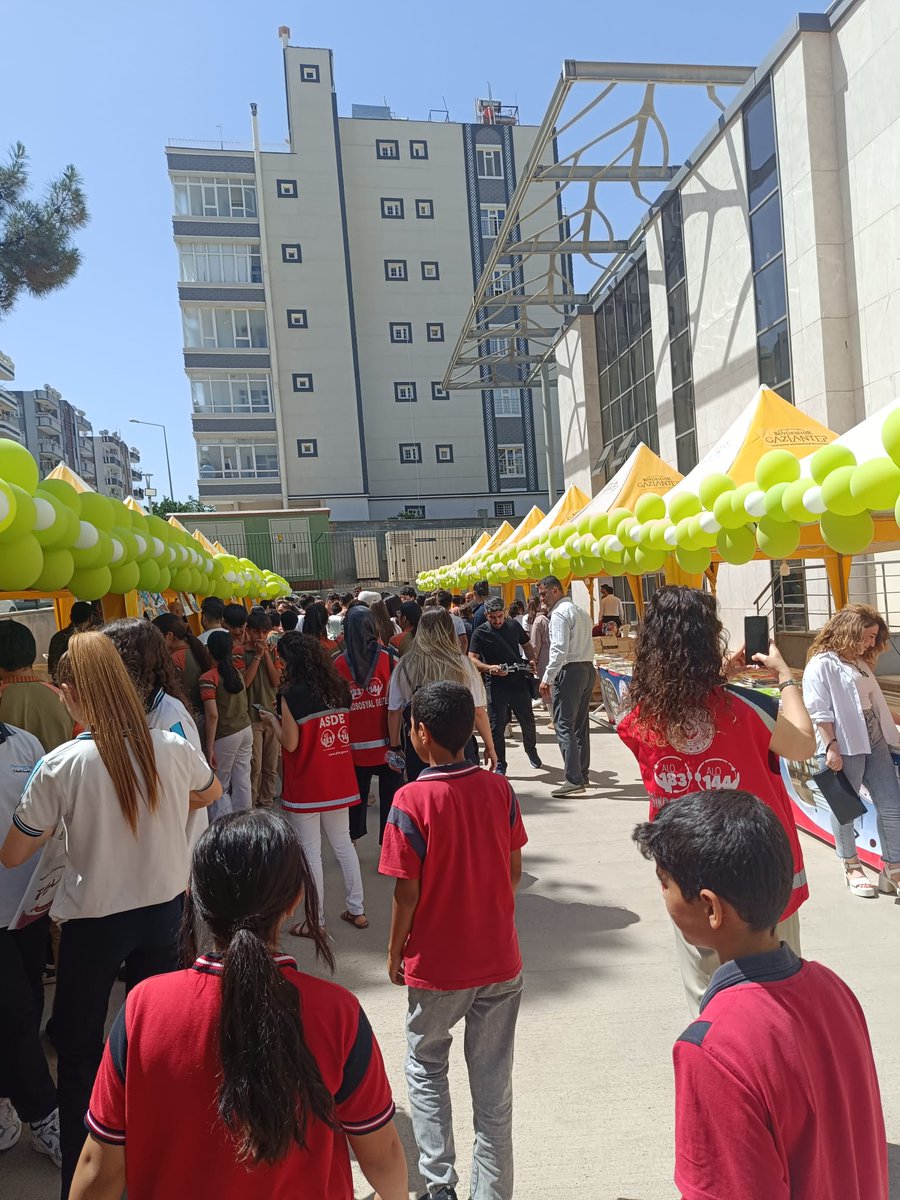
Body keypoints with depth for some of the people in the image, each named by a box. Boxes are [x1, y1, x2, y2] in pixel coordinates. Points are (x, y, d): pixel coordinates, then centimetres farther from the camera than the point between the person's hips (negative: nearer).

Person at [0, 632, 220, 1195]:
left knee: (79, 1052, 18)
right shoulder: (173, 748, -13)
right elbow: (212, 792, 9)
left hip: (94, 922, -3)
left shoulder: (61, 766, -21)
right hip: (164, 909, 4)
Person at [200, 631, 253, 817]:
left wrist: (209, 747, -16)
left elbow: (212, 715, -19)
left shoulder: (208, 678, -14)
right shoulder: (237, 672, 6)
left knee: (219, 787, 6)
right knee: (243, 781, 11)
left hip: (225, 736, -6)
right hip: (245, 731, 6)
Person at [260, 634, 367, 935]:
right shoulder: (339, 688, 0)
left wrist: (273, 720, 3)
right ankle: (356, 910, 26)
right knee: (343, 844, 17)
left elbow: (290, 743, -14)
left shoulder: (291, 694, -16)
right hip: (338, 781, 6)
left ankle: (316, 921, 17)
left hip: (306, 785, -6)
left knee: (311, 852, 6)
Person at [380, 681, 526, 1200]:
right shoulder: (500, 789, -9)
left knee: (425, 1068, 23)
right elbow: (515, 871, -1)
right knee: (494, 1086, 17)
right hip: (501, 959, 3)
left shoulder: (412, 801, -21)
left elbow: (407, 893, -15)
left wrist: (395, 953, 1)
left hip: (437, 964, -3)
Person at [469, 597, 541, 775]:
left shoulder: (514, 625, 4)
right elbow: (472, 659, -12)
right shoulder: (480, 633, -7)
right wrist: (489, 668, -29)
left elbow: (526, 645, 18)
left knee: (528, 721, 14)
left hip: (519, 681, 3)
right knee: (497, 726, 2)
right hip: (496, 685, -3)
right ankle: (500, 766, 15)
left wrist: (531, 660, -1)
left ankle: (532, 751, 40)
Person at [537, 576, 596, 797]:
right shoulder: (581, 612, 19)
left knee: (564, 726, -8)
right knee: (581, 725, 15)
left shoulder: (559, 613, -10)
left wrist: (547, 678, -15)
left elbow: (559, 649, -19)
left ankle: (574, 780, -12)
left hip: (569, 671, -10)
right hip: (588, 669, 10)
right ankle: (582, 774, 22)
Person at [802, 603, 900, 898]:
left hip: (874, 743, 8)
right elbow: (819, 711, -15)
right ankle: (851, 866, 24)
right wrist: (831, 747, -18)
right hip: (843, 747, -8)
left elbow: (876, 703, 21)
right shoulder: (822, 663, -10)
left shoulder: (861, 663, 17)